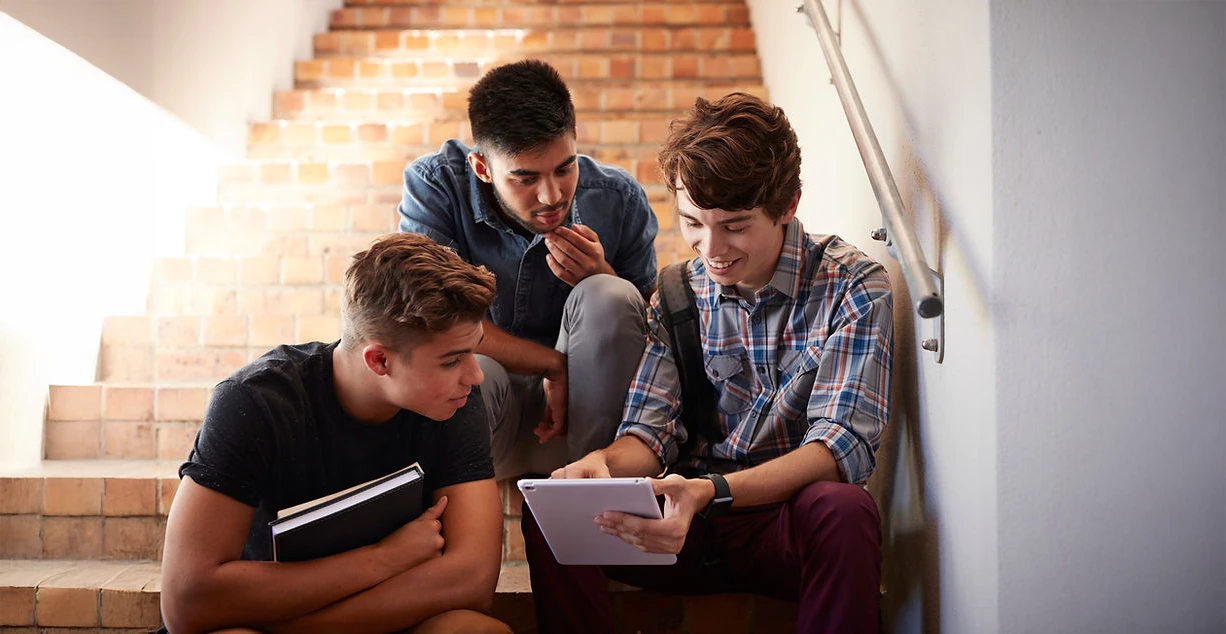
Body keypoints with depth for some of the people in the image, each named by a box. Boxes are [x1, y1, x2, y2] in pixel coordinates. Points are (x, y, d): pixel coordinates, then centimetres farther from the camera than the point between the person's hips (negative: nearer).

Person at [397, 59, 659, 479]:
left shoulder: (618, 199, -7)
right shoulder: (434, 185, -13)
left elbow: (650, 329, 1)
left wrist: (604, 279, -21)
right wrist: (555, 364, -21)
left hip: (585, 417, 3)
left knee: (610, 298, -25)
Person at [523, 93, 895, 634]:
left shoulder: (852, 288, -8)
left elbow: (843, 445, -18)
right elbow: (651, 431, 3)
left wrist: (708, 492, -35)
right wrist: (604, 463, -24)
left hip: (788, 521, -3)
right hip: (690, 519, 3)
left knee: (842, 509, -36)